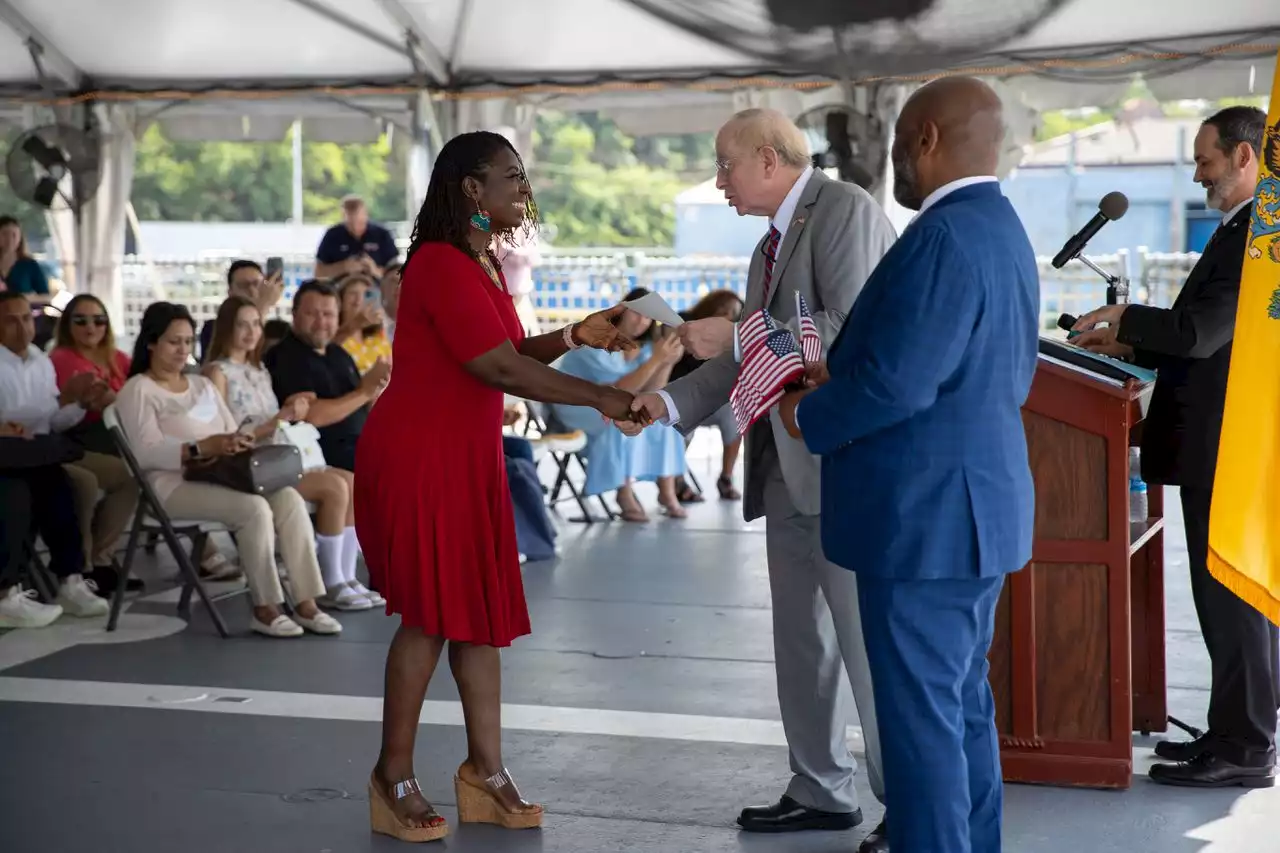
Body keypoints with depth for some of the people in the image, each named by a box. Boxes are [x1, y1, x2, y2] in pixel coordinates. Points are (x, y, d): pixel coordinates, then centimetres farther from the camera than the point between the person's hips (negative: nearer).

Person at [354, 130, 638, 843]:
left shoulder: (481, 264, 13)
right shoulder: (442, 264, -18)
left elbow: (509, 355, 14)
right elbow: (500, 368, -23)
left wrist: (574, 337, -1)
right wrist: (601, 400, -22)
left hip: (469, 456, 9)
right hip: (419, 456, -9)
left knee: (482, 612, 8)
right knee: (431, 615, -4)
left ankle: (486, 772, 15)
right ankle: (395, 778, 8)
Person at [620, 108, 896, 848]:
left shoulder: (847, 210, -11)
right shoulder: (772, 245, 16)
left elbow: (852, 330, -21)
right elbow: (750, 356, 17)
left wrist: (736, 337, -17)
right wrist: (669, 402, 6)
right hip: (790, 466, 9)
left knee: (871, 643, -6)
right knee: (801, 639, 14)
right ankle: (822, 792, 25)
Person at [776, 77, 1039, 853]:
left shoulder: (944, 237, -19)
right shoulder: (1003, 231, 13)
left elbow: (896, 383, -24)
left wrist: (809, 415, -6)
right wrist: (844, 374, 13)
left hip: (927, 516, -10)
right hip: (974, 507, 10)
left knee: (921, 715, -3)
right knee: (964, 705, 16)